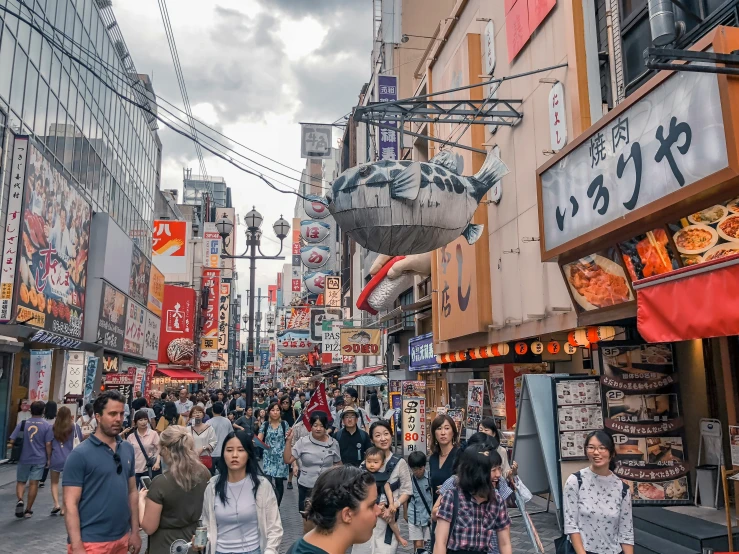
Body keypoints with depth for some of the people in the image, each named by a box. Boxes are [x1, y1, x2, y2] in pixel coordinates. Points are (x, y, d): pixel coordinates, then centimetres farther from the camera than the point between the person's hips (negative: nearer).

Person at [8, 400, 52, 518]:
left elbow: (12, 441, 0)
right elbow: (48, 444, -8)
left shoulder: (22, 423, -2)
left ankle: (20, 500, -10)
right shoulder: (47, 425, -6)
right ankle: (28, 510, 11)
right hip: (39, 459, -1)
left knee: (20, 482, 15)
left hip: (24, 458, 1)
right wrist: (48, 459, 3)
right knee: (34, 483, 5)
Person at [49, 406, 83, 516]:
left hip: (56, 457, 0)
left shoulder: (53, 427, -2)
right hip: (69, 458, 0)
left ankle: (56, 504, -1)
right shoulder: (74, 426, -4)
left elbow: (49, 444, -1)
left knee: (54, 482, 15)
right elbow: (80, 440, 2)